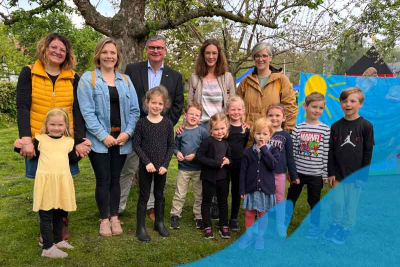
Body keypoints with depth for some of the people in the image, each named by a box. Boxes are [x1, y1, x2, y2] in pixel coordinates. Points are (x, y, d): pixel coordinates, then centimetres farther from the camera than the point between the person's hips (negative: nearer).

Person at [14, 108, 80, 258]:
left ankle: (58, 240, 34)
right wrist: (20, 147, -6)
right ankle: (47, 248, 7)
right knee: (46, 216, 0)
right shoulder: (40, 139, 1)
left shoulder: (69, 142, 10)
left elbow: (73, 159, 15)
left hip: (63, 181, 4)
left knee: (59, 213, 17)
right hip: (45, 181, -4)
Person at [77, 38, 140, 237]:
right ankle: (104, 219, 16)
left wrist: (127, 132, -8)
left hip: (121, 139, 3)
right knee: (103, 180, 2)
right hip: (99, 140, -3)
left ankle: (114, 217, 21)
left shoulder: (125, 80, 10)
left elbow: (134, 110, 7)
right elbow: (87, 112, -9)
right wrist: (103, 136, -15)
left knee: (115, 179, 10)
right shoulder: (88, 78, -2)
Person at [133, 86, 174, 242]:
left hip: (161, 167, 2)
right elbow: (136, 145, -7)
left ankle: (159, 223, 32)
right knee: (144, 196, 6)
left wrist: (165, 164, -8)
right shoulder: (142, 123, -8)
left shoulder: (167, 123, -2)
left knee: (160, 195, 16)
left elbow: (171, 146, 0)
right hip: (146, 166, -2)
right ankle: (140, 227, 16)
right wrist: (147, 162, -15)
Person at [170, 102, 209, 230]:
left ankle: (199, 216, 25)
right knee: (179, 194, 9)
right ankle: (175, 215, 23)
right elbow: (175, 146, 7)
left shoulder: (203, 132, -6)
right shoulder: (181, 132, -1)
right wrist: (177, 153, -13)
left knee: (199, 194, 11)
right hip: (183, 168, 1)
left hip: (199, 168, -1)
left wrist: (195, 155, -19)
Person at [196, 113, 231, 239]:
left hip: (223, 178, 5)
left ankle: (224, 226, 29)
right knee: (206, 202, 9)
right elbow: (199, 155, -20)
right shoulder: (208, 141, -15)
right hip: (209, 177, -5)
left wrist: (228, 161, -9)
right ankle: (207, 227, 23)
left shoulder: (226, 143, 3)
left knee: (223, 202, 15)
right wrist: (216, 163, -23)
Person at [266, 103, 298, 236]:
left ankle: (280, 229, 22)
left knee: (279, 199, 11)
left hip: (279, 172, 0)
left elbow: (290, 157, 4)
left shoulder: (286, 136, 0)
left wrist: (294, 175, 5)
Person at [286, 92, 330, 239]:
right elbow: (292, 151, -1)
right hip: (298, 172, 1)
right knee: (291, 198, 14)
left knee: (314, 201, 12)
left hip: (316, 174, -1)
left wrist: (325, 174, -2)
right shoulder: (298, 128, -4)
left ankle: (314, 227, 29)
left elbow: (326, 153, -3)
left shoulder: (325, 129, -5)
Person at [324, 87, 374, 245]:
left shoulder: (366, 126, -7)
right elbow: (331, 152, 3)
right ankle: (336, 224, 29)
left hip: (355, 174, -2)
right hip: (338, 174, 2)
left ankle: (346, 228, 25)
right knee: (337, 202, 10)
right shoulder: (335, 126, 0)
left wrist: (363, 176, -6)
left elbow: (368, 153, -5)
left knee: (351, 203, 9)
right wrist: (330, 173, 0)